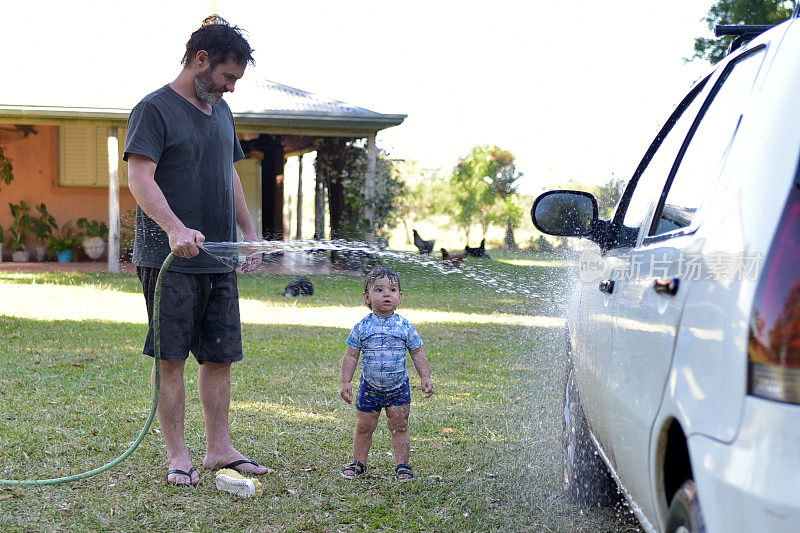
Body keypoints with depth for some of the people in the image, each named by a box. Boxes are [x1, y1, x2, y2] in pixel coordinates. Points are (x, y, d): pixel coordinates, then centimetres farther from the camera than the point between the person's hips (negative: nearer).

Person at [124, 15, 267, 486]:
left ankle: (220, 448, 17)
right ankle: (178, 456, 5)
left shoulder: (221, 111, 17)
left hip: (219, 261, 7)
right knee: (172, 357, -2)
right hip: (170, 259, -7)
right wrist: (174, 227, -32)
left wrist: (250, 234, 20)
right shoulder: (155, 109, -7)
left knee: (221, 356, 8)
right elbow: (140, 178, -18)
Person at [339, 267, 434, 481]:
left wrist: (426, 378, -5)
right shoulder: (362, 327, -7)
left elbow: (418, 354, 2)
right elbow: (350, 355, -2)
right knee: (364, 427, 8)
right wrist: (346, 382, -6)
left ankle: (402, 464, 16)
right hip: (369, 387, 0)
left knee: (399, 427, 4)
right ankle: (358, 463, 24)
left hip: (398, 389, 0)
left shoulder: (405, 327, -5)